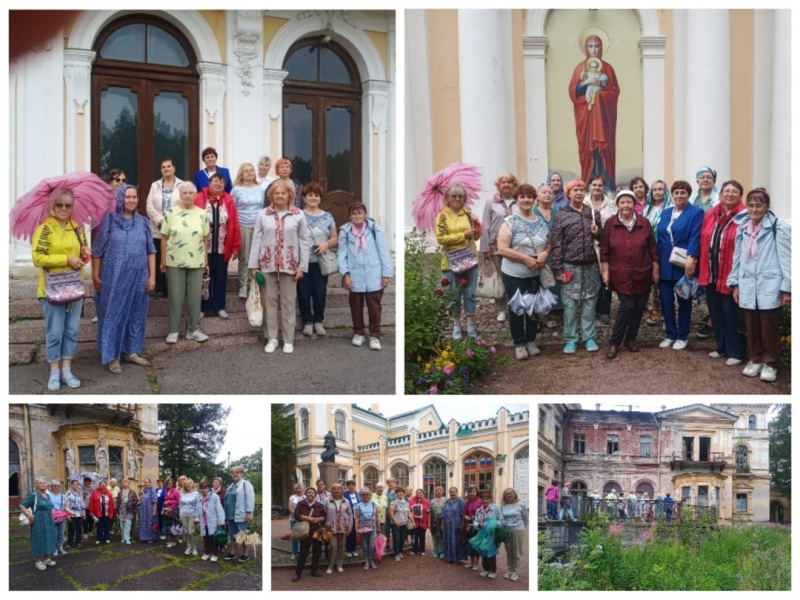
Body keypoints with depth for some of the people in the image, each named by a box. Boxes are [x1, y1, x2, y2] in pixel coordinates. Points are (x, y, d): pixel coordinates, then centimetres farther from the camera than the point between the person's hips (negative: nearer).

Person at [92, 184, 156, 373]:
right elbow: (97, 250, -2)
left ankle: (131, 351, 24)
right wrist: (96, 276, -4)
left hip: (139, 278, 4)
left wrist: (152, 275, 2)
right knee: (113, 314, 2)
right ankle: (112, 356, 8)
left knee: (136, 314, 11)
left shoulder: (143, 222, 7)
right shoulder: (109, 220, -4)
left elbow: (150, 250, 8)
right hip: (114, 278, -4)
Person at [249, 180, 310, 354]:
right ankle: (271, 338, 15)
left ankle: (288, 340, 12)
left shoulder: (298, 215, -1)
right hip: (267, 264, 1)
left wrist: (302, 266, -4)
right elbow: (256, 240, 2)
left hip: (289, 264, -1)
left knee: (288, 302, 5)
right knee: (269, 301, 6)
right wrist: (253, 265, -3)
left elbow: (304, 242, 0)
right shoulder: (263, 214, 1)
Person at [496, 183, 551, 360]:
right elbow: (502, 249, -17)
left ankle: (531, 341, 28)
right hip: (514, 274, -4)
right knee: (516, 309, 5)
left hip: (536, 274, 4)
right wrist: (526, 258, -21)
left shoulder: (541, 222, 5)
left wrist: (545, 254, -10)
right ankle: (519, 344, 17)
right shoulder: (510, 222, -10)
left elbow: (549, 244, 13)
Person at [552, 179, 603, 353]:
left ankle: (589, 337, 17)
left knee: (589, 302, 7)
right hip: (570, 266, -2)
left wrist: (598, 232, -7)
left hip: (591, 266, 3)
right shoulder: (560, 216, -3)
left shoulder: (594, 213, 7)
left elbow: (603, 238, 16)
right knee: (570, 304, 1)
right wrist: (558, 269, -9)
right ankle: (570, 339, 10)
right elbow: (557, 245, -5)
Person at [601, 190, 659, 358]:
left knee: (638, 308, 8)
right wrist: (605, 271, -3)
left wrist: (655, 270, 4)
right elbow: (605, 250, 0)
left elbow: (652, 248, 4)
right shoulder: (610, 223, -3)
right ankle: (614, 343, 2)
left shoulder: (644, 223, -1)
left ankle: (630, 339, 24)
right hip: (621, 275, -2)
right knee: (627, 306, -8)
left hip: (642, 274, 2)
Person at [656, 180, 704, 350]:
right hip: (664, 264, 5)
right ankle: (670, 334, 20)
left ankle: (682, 336, 17)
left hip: (683, 265, -5)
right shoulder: (665, 213, 13)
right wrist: (656, 261, 9)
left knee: (683, 301, 6)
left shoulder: (696, 213, -4)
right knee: (666, 301, 7)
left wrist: (691, 259, -26)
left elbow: (695, 238, -14)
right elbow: (659, 237, 13)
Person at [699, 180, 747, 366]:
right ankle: (721, 347, 31)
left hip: (731, 275, -6)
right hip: (711, 273, 6)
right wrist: (703, 270, 9)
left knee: (731, 314, 2)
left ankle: (735, 352, 14)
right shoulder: (710, 215, 8)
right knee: (716, 312, 16)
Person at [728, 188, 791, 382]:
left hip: (770, 288, -4)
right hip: (748, 288, 4)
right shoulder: (742, 228, 10)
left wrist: (787, 288, -9)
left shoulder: (779, 227, -6)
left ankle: (770, 363, 17)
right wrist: (735, 284, 12)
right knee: (751, 328, 11)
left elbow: (787, 258, -7)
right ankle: (754, 360, 25)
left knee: (769, 328, 3)